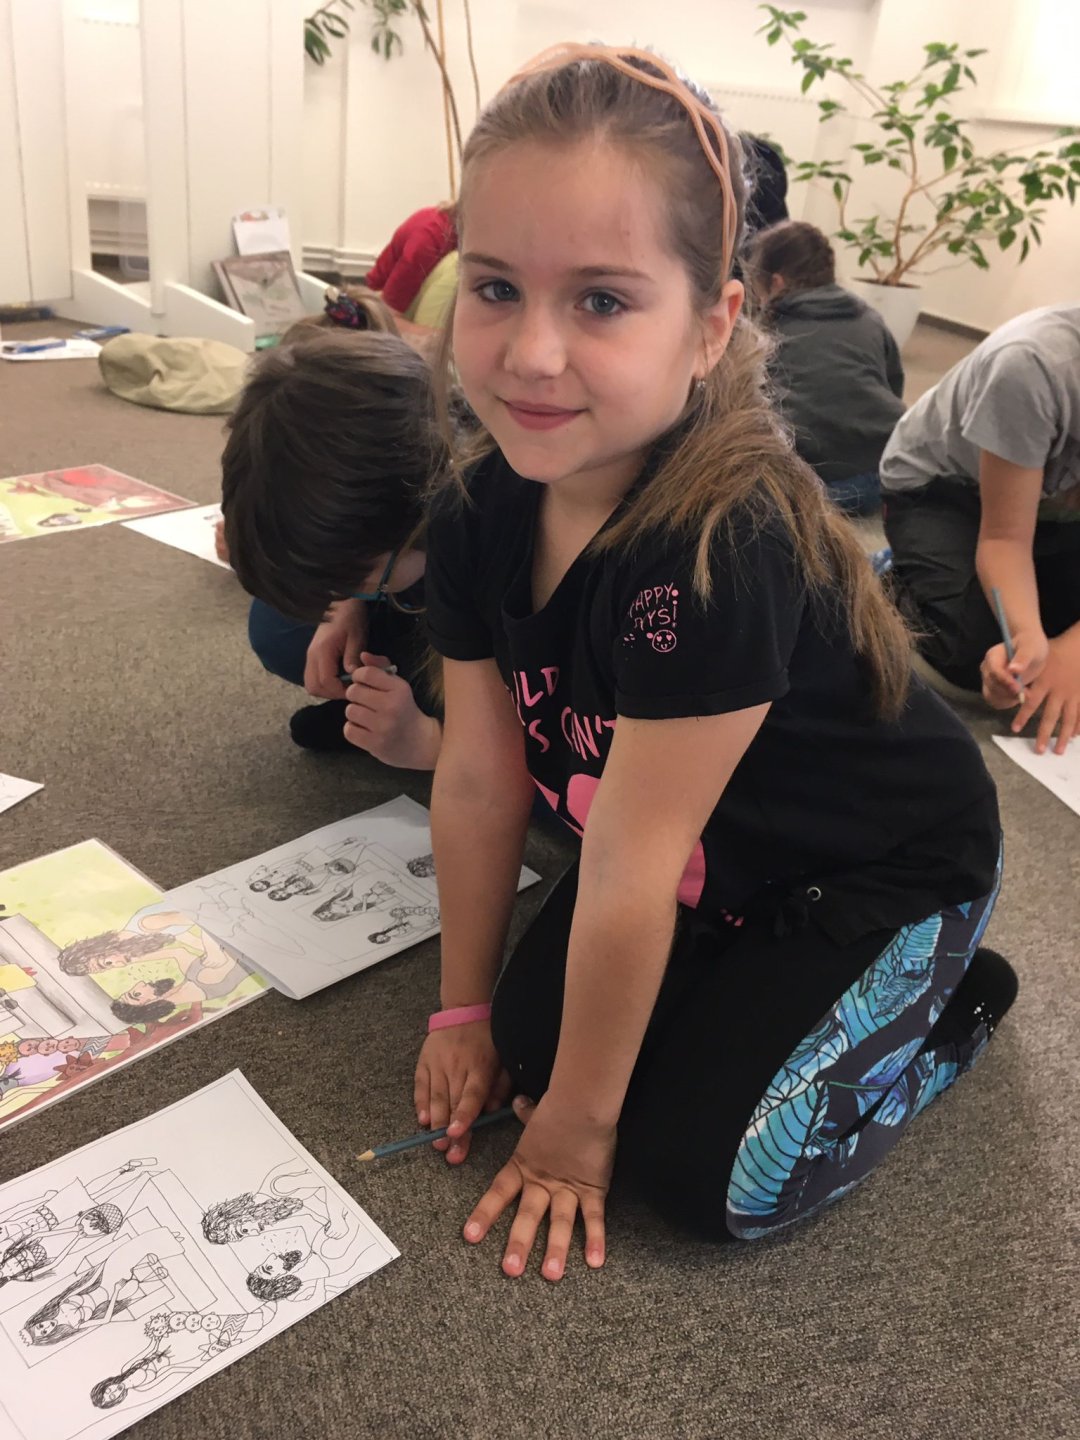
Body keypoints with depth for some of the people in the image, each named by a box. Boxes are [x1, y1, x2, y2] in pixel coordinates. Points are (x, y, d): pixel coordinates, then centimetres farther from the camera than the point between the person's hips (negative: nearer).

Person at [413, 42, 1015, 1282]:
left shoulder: (719, 551, -39)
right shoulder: (478, 516, -16)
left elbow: (627, 872, -30)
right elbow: (479, 779, -8)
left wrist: (579, 1122, -16)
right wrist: (466, 1011, 1)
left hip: (883, 876, -6)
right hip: (711, 853, 6)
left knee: (700, 1168, -10)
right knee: (538, 1033, 0)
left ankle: (941, 1005, 13)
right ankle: (759, 975, 22)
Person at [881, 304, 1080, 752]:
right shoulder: (1034, 364, -38)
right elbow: (1005, 536, -30)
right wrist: (1029, 636, -48)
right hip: (939, 485, -4)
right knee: (980, 654, -27)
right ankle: (897, 583, 3)